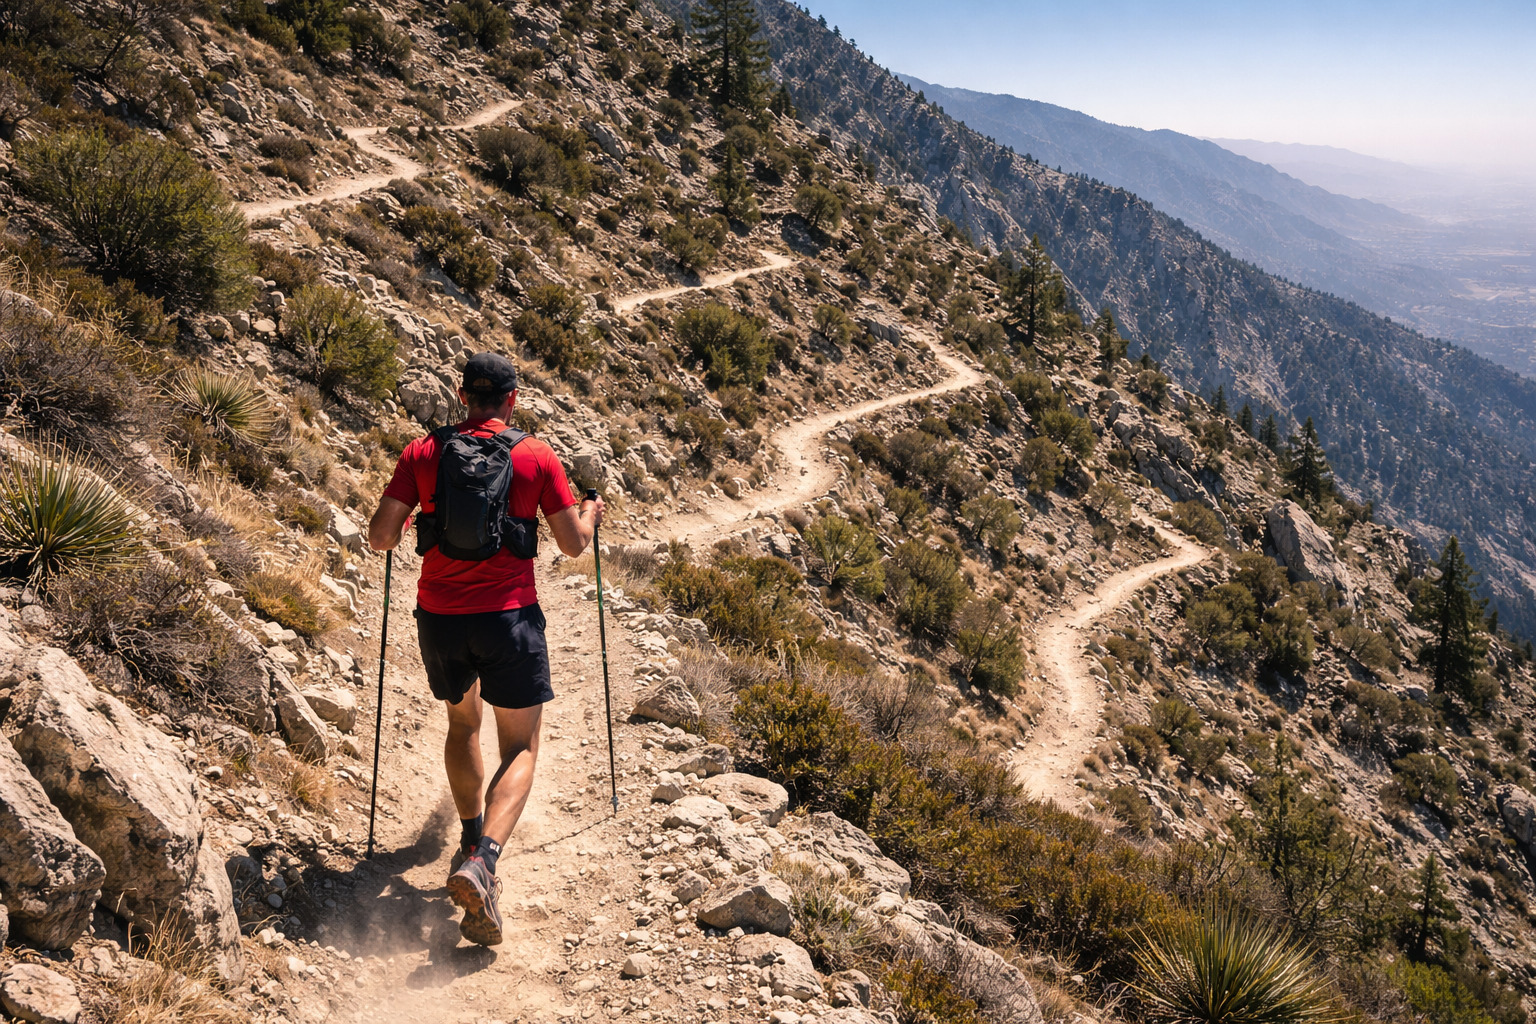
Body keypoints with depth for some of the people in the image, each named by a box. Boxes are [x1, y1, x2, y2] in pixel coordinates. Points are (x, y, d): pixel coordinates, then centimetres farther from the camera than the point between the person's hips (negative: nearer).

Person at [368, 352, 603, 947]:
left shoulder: (423, 452, 1)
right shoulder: (536, 456, -3)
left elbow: (380, 537, -2)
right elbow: (573, 544, 0)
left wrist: (401, 528, 21)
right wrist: (591, 514, 22)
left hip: (438, 615, 3)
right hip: (508, 614, -3)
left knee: (462, 723, 28)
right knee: (521, 749, 5)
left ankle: (471, 836, 30)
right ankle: (482, 858, -17)